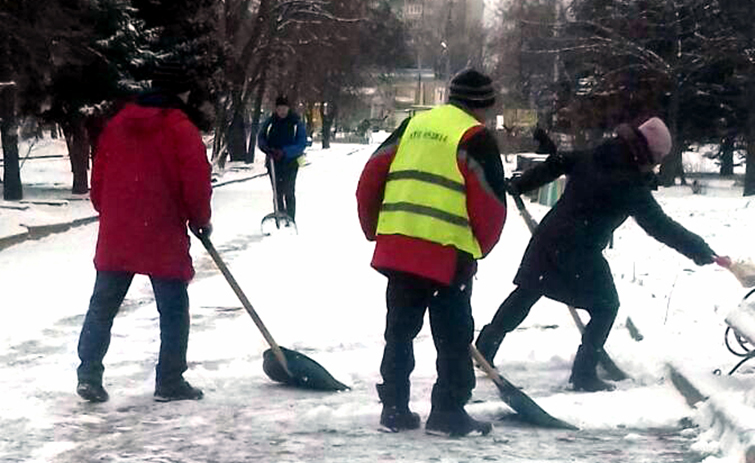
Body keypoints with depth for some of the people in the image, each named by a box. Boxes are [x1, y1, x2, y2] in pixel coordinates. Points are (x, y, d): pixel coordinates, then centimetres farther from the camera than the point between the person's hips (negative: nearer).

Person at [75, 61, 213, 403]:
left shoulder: (118, 123, 9)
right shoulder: (181, 129, -9)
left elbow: (98, 177, 13)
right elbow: (196, 183, -12)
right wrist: (201, 221, 4)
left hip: (115, 234, 5)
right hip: (164, 237, -5)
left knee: (102, 307, 13)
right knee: (173, 311, 7)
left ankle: (89, 375, 11)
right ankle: (170, 382, 8)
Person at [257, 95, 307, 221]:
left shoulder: (296, 123, -6)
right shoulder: (269, 122, 3)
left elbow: (302, 144, -11)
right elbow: (261, 138, 7)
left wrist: (285, 152, -23)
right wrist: (268, 149, -14)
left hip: (290, 163, -3)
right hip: (273, 163, 3)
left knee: (289, 193, -6)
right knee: (277, 193, 7)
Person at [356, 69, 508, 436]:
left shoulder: (414, 124, 15)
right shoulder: (475, 137, -2)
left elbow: (371, 177, 12)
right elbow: (490, 203, -6)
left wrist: (375, 230, 21)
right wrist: (480, 248, 10)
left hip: (396, 247, 6)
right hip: (447, 252, -5)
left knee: (400, 330, 16)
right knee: (454, 336, 5)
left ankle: (394, 407, 18)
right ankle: (448, 411, 5)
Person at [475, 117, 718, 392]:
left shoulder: (592, 158, 3)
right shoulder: (632, 186, -16)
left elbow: (555, 165, 11)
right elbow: (661, 227, -14)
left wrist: (520, 185, 23)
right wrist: (701, 251, -8)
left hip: (548, 239, 7)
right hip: (581, 254, -7)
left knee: (524, 296, 20)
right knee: (605, 307, 10)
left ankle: (483, 349, 27)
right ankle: (584, 374, 9)